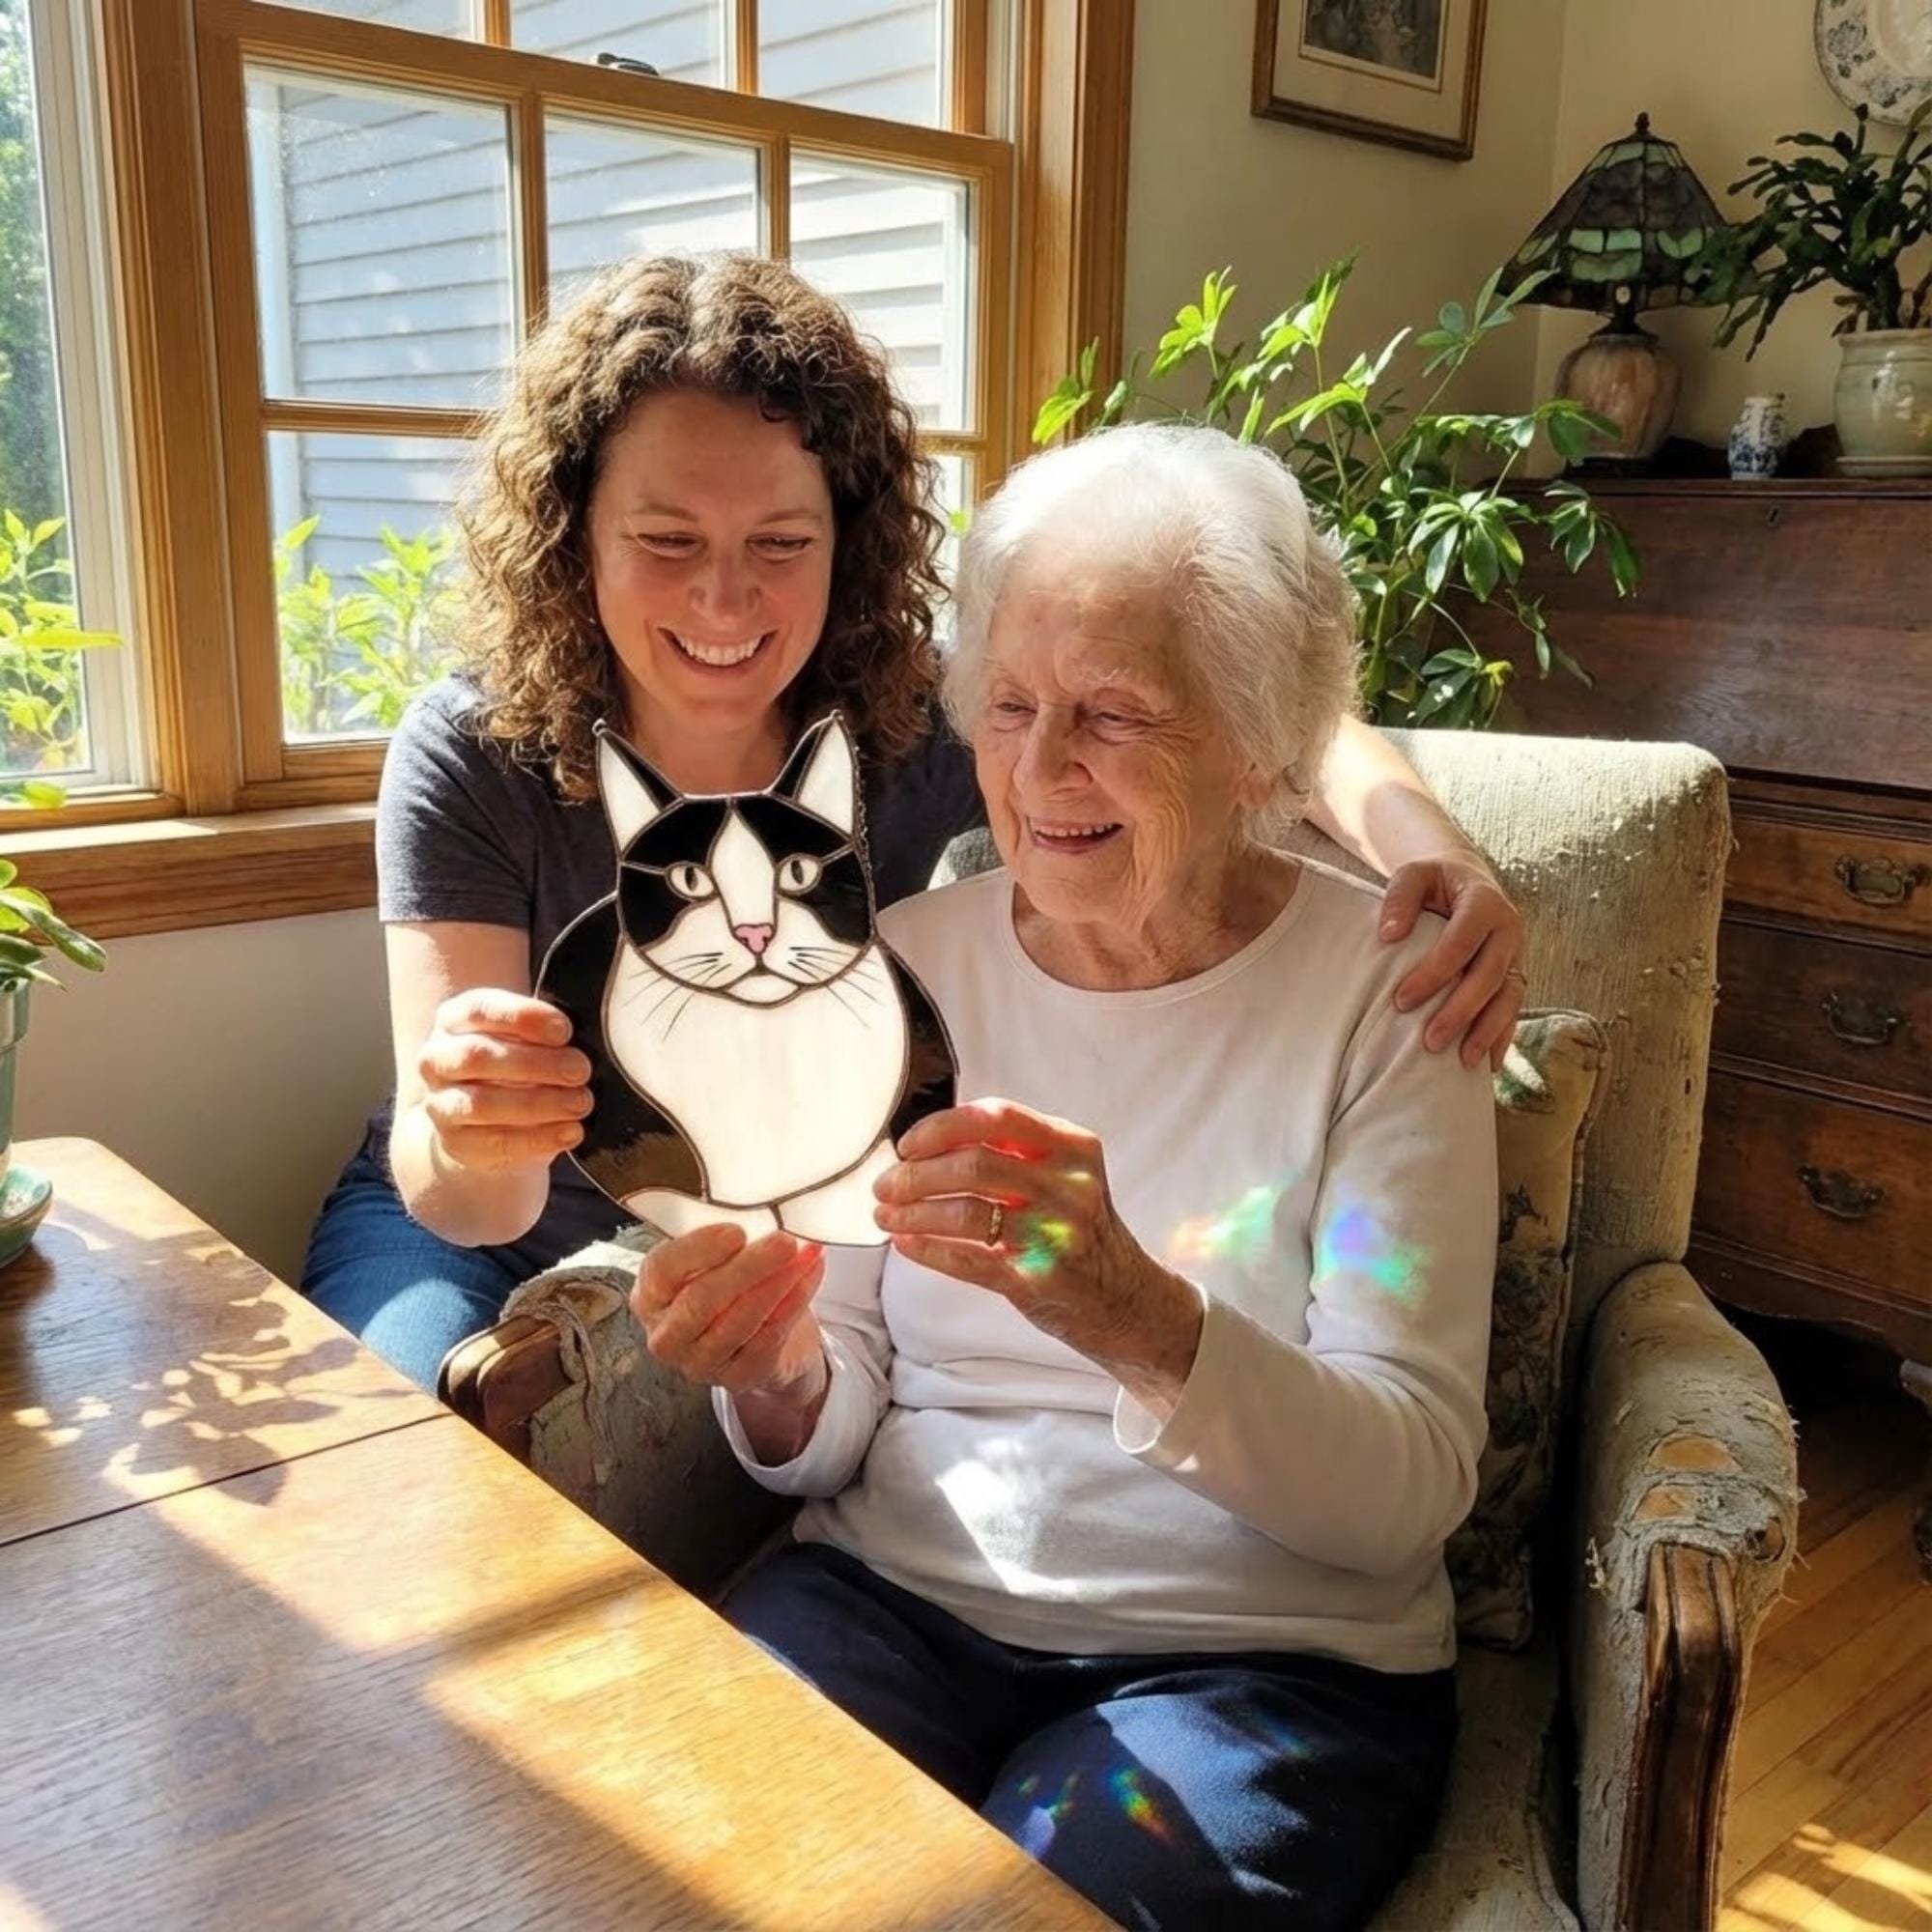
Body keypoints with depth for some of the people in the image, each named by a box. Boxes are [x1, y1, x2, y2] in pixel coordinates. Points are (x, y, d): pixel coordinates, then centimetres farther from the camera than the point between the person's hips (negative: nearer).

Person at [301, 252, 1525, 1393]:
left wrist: (1416, 834, -35)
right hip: (487, 1238, -1)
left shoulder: (913, 728, -19)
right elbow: (459, 1207, -27)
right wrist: (469, 1138, -52)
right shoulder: (474, 757, -22)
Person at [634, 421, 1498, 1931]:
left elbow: (1411, 1492, -14)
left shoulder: (1382, 991, -7)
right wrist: (788, 1380, -19)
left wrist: (1142, 1322, -33)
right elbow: (836, 1438, 5)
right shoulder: (908, 962, 2)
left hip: (1268, 1652, -1)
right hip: (898, 1597, 3)